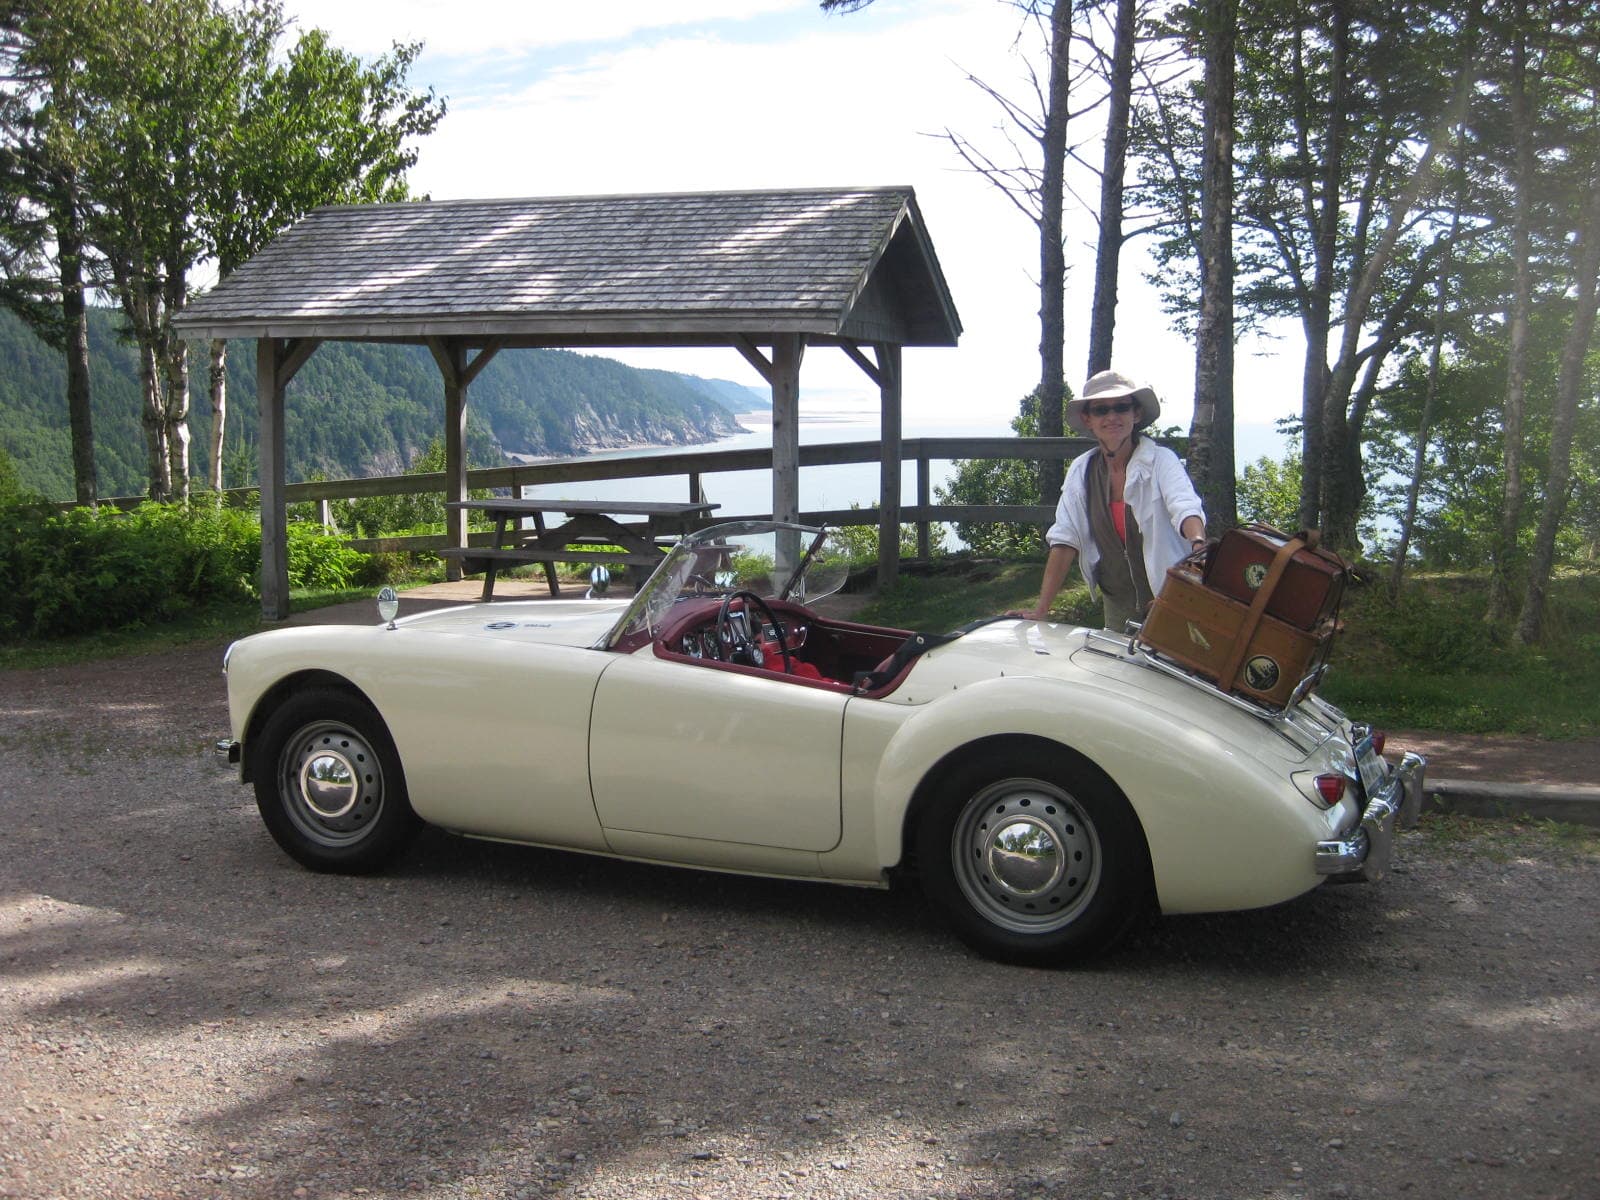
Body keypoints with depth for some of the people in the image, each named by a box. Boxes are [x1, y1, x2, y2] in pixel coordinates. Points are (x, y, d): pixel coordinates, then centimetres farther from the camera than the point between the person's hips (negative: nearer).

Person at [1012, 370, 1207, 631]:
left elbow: (1186, 508, -29)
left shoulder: (1162, 462, -11)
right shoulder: (1081, 471, 1)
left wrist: (1199, 545, -52)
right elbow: (1065, 541, -2)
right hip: (1119, 607, 4)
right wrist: (1041, 610, -9)